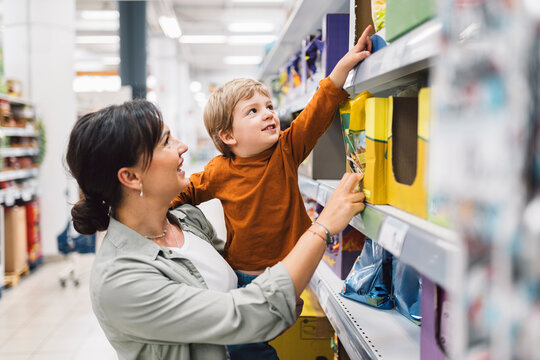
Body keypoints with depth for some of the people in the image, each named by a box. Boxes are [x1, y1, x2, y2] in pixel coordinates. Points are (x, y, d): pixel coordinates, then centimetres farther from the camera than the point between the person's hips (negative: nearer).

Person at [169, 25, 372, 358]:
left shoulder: (286, 152, -6)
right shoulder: (220, 172, -7)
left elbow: (318, 112, -14)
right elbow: (188, 192, 10)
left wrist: (343, 66, -23)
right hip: (243, 277, 0)